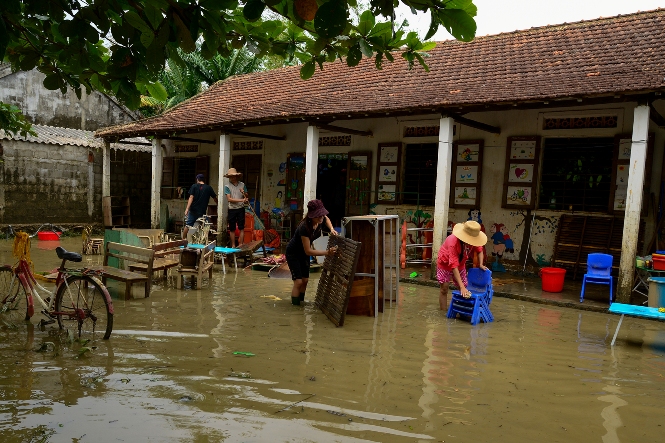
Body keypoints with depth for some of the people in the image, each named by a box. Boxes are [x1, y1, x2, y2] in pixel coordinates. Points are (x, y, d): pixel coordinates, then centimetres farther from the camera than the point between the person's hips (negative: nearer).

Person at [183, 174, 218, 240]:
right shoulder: (209, 188, 4)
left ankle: (183, 239, 14)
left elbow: (191, 197, -8)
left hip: (193, 210, 0)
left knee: (187, 225, 9)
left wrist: (187, 208, -13)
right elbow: (215, 198, 10)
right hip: (202, 211, 0)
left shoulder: (194, 186, 1)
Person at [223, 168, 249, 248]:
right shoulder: (227, 186, -4)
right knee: (232, 229, 6)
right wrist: (241, 200, -19)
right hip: (232, 209, -1)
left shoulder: (242, 185, 3)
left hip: (241, 209, 1)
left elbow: (246, 196, 12)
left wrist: (244, 193, -12)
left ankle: (240, 244, 6)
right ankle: (233, 245, 16)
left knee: (241, 228, 1)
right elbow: (229, 199, -13)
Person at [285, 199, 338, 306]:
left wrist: (331, 229, -9)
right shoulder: (304, 228, -39)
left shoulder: (321, 221, -19)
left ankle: (301, 302, 27)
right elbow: (308, 251, -35)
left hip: (304, 253, 7)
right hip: (293, 253, -7)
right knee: (298, 281, -11)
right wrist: (327, 252, -41)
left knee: (305, 280, 11)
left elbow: (326, 218, 10)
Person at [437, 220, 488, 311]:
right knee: (444, 289, -4)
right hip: (445, 263, -5)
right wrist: (461, 286, -44)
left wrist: (481, 264, -13)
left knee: (465, 287, -2)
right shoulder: (453, 242, -41)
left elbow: (479, 250, 2)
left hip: (461, 264, 5)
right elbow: (454, 266, -42)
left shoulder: (472, 240, -24)